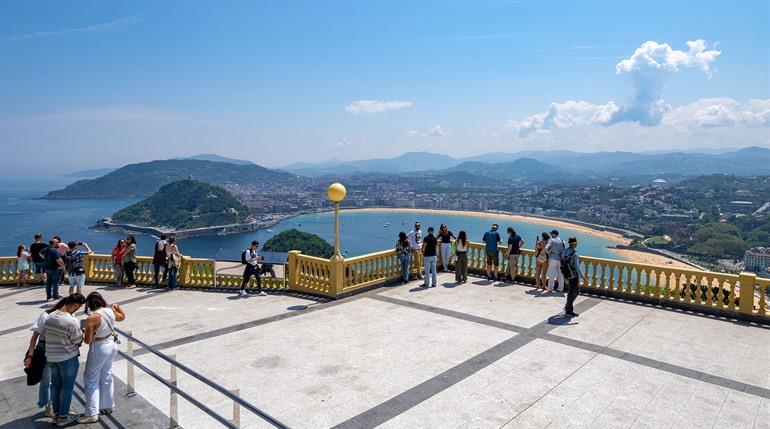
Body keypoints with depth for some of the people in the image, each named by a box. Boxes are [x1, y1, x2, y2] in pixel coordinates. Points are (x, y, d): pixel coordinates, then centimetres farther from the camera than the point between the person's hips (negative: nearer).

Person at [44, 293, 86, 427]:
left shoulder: (50, 316, -5)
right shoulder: (72, 322, -27)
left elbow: (51, 335, 4)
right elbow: (78, 341, -16)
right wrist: (80, 331, 2)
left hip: (51, 356, 7)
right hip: (68, 358, -7)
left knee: (55, 385, 19)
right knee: (67, 387, 9)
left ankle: (56, 414, 32)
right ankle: (63, 417, 20)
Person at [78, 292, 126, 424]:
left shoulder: (92, 318, -24)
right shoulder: (111, 311, -4)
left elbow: (87, 340, -19)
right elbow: (122, 317, 18)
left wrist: (83, 333, 0)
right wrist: (117, 307, 27)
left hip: (99, 350, -7)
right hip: (112, 346, 7)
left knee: (91, 380, 6)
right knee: (106, 377, 20)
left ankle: (92, 413, 9)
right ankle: (108, 406, 33)